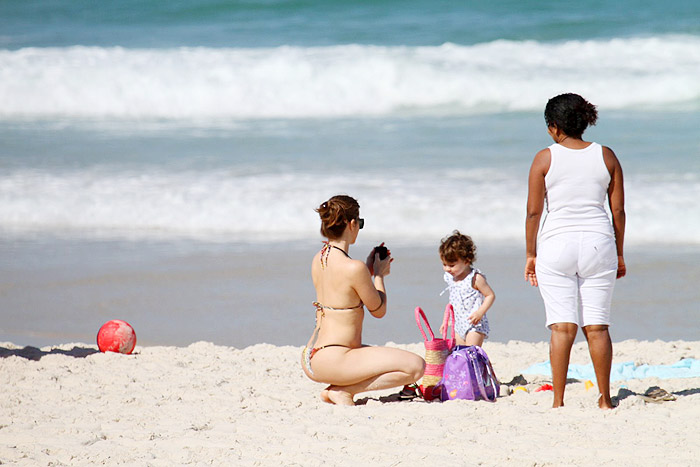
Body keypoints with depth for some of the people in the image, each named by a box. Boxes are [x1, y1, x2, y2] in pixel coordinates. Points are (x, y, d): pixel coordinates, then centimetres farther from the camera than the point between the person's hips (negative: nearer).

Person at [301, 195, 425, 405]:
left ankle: (336, 389, 8)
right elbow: (379, 311, -4)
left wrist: (369, 269, 22)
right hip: (332, 361, -9)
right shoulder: (354, 268, -18)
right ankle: (341, 391, -9)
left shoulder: (318, 260, 8)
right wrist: (379, 274, 11)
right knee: (415, 366, -13)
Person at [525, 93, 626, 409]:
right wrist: (619, 255, 15)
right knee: (597, 326, 6)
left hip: (556, 243, -2)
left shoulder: (545, 159, -2)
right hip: (598, 242, 2)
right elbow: (618, 210, 7)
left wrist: (531, 255, 7)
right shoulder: (606, 157, 5)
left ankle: (558, 401, -4)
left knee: (562, 327, -2)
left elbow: (533, 211, -2)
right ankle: (605, 399, 9)